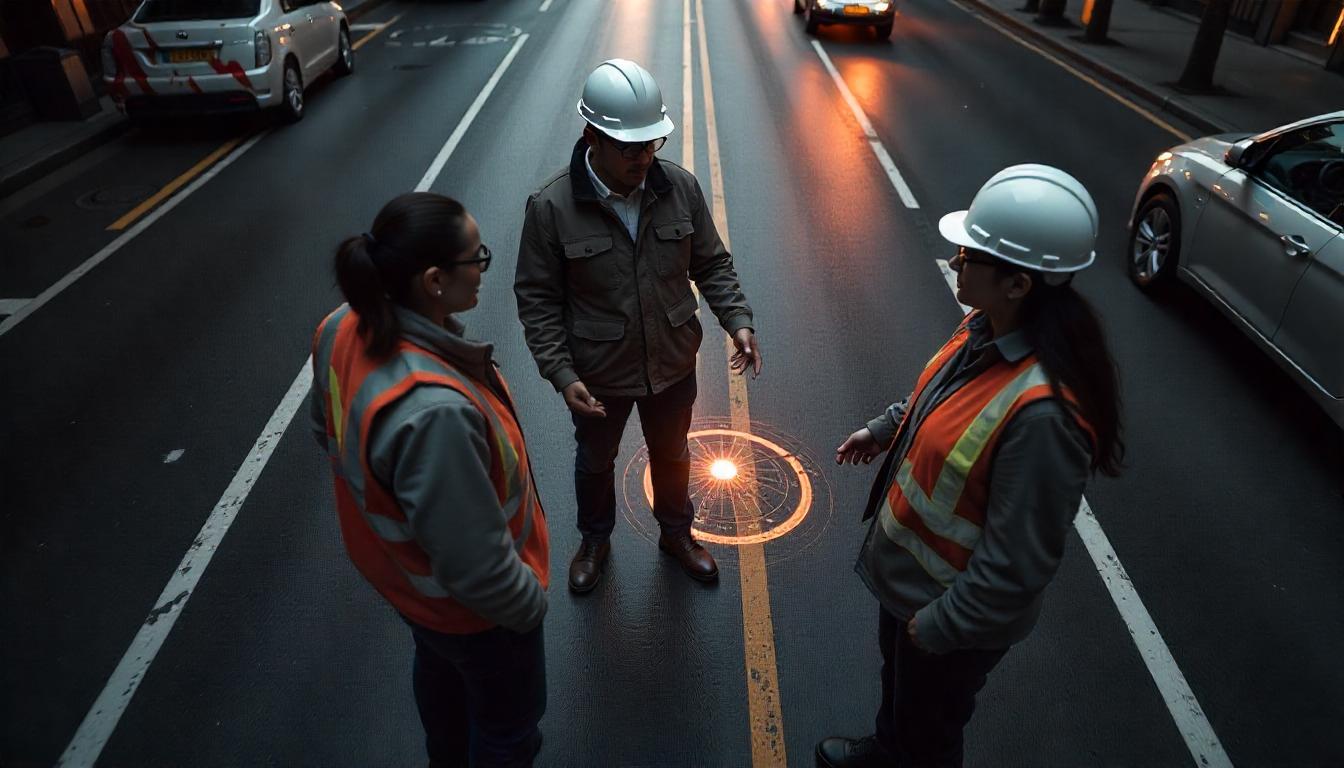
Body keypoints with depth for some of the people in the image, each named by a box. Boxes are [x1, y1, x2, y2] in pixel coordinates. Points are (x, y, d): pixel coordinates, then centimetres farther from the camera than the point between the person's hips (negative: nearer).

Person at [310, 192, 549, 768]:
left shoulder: (347, 329, -18)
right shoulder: (433, 410, -45)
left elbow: (329, 430, 3)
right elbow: (475, 569, -33)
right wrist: (529, 603, -14)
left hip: (404, 568, 9)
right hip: (470, 606, -8)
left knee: (440, 668, 37)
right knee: (509, 721, 23)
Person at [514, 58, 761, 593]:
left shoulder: (680, 186, -12)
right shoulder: (551, 207, -21)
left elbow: (712, 264, -1)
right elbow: (537, 299, -14)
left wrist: (738, 320, -14)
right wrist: (561, 374, -21)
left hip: (672, 364, 3)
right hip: (597, 374, -2)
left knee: (671, 454, 25)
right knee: (595, 462, 23)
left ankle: (676, 533, 54)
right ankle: (594, 542, 53)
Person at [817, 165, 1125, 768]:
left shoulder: (1042, 410, -39)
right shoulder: (989, 328, -12)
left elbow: (1018, 562, -30)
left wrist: (941, 626, -19)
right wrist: (883, 429, 18)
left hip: (954, 611, -8)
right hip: (904, 569, 8)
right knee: (897, 679, 35)